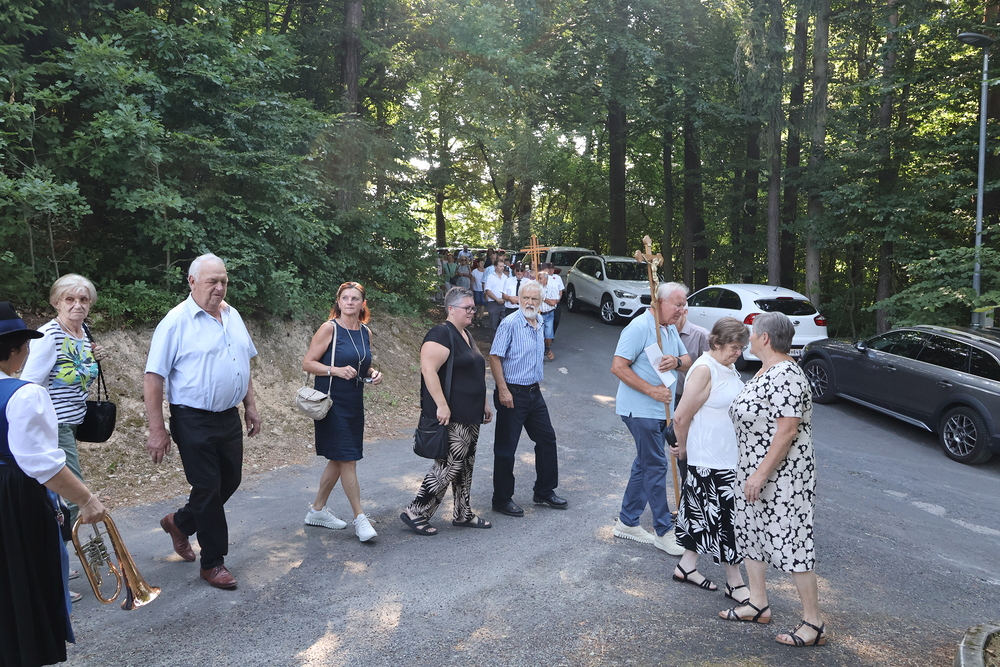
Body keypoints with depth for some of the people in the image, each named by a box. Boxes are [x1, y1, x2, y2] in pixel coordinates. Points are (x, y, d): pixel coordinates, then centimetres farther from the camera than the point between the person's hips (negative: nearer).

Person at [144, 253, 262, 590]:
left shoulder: (232, 315, 8)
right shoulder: (176, 322, -13)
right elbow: (153, 378, -14)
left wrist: (251, 406, 14)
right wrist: (157, 430, -16)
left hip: (229, 418, 7)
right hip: (194, 422, -7)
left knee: (230, 481, 15)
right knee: (208, 489, 1)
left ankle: (179, 523, 39)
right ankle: (213, 563, 18)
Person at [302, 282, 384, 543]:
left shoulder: (366, 333, 9)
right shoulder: (329, 328, -9)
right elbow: (307, 363, -10)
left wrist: (373, 374, 1)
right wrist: (336, 370, -23)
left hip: (354, 403, 7)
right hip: (332, 402, -7)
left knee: (338, 460, 14)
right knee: (347, 459, -6)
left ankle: (317, 510, 28)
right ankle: (359, 518, 2)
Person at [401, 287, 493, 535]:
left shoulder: (466, 335, 16)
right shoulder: (441, 334, -15)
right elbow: (428, 369, -24)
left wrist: (484, 403, 23)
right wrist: (441, 405, -27)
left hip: (470, 416, 10)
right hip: (451, 418, -10)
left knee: (465, 467, 16)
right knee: (448, 466, -6)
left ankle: (464, 515, 27)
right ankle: (415, 513, 5)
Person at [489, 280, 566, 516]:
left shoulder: (539, 325, 9)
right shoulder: (510, 323, -15)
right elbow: (494, 357, -17)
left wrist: (537, 385, 19)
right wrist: (503, 390, -21)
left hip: (534, 392, 8)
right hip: (512, 394, -8)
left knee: (547, 439, 14)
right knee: (506, 448, 1)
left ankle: (544, 492, 28)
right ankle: (502, 499, 14)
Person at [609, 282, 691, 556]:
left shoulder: (670, 329, 12)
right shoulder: (639, 327, -16)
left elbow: (687, 360, 16)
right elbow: (618, 367, -20)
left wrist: (676, 362, -9)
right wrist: (652, 391, -22)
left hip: (661, 410, 9)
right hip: (641, 410, -9)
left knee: (644, 464, 14)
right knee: (656, 466, -3)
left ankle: (627, 522, 26)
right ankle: (664, 531, 7)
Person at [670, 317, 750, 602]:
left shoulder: (727, 368, 9)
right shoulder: (705, 370, -19)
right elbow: (681, 417, -20)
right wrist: (683, 448, -5)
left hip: (729, 456, 9)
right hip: (710, 460, -9)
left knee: (705, 512, 16)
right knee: (724, 517, -1)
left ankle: (687, 566, 28)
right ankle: (734, 582, 10)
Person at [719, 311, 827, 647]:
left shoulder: (785, 375, -22)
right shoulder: (765, 371, 10)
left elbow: (787, 431, -26)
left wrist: (761, 474, -25)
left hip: (783, 476, -11)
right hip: (754, 471, 11)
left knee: (791, 544, -3)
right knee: (748, 532, 17)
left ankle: (814, 623, 10)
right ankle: (758, 604, 31)